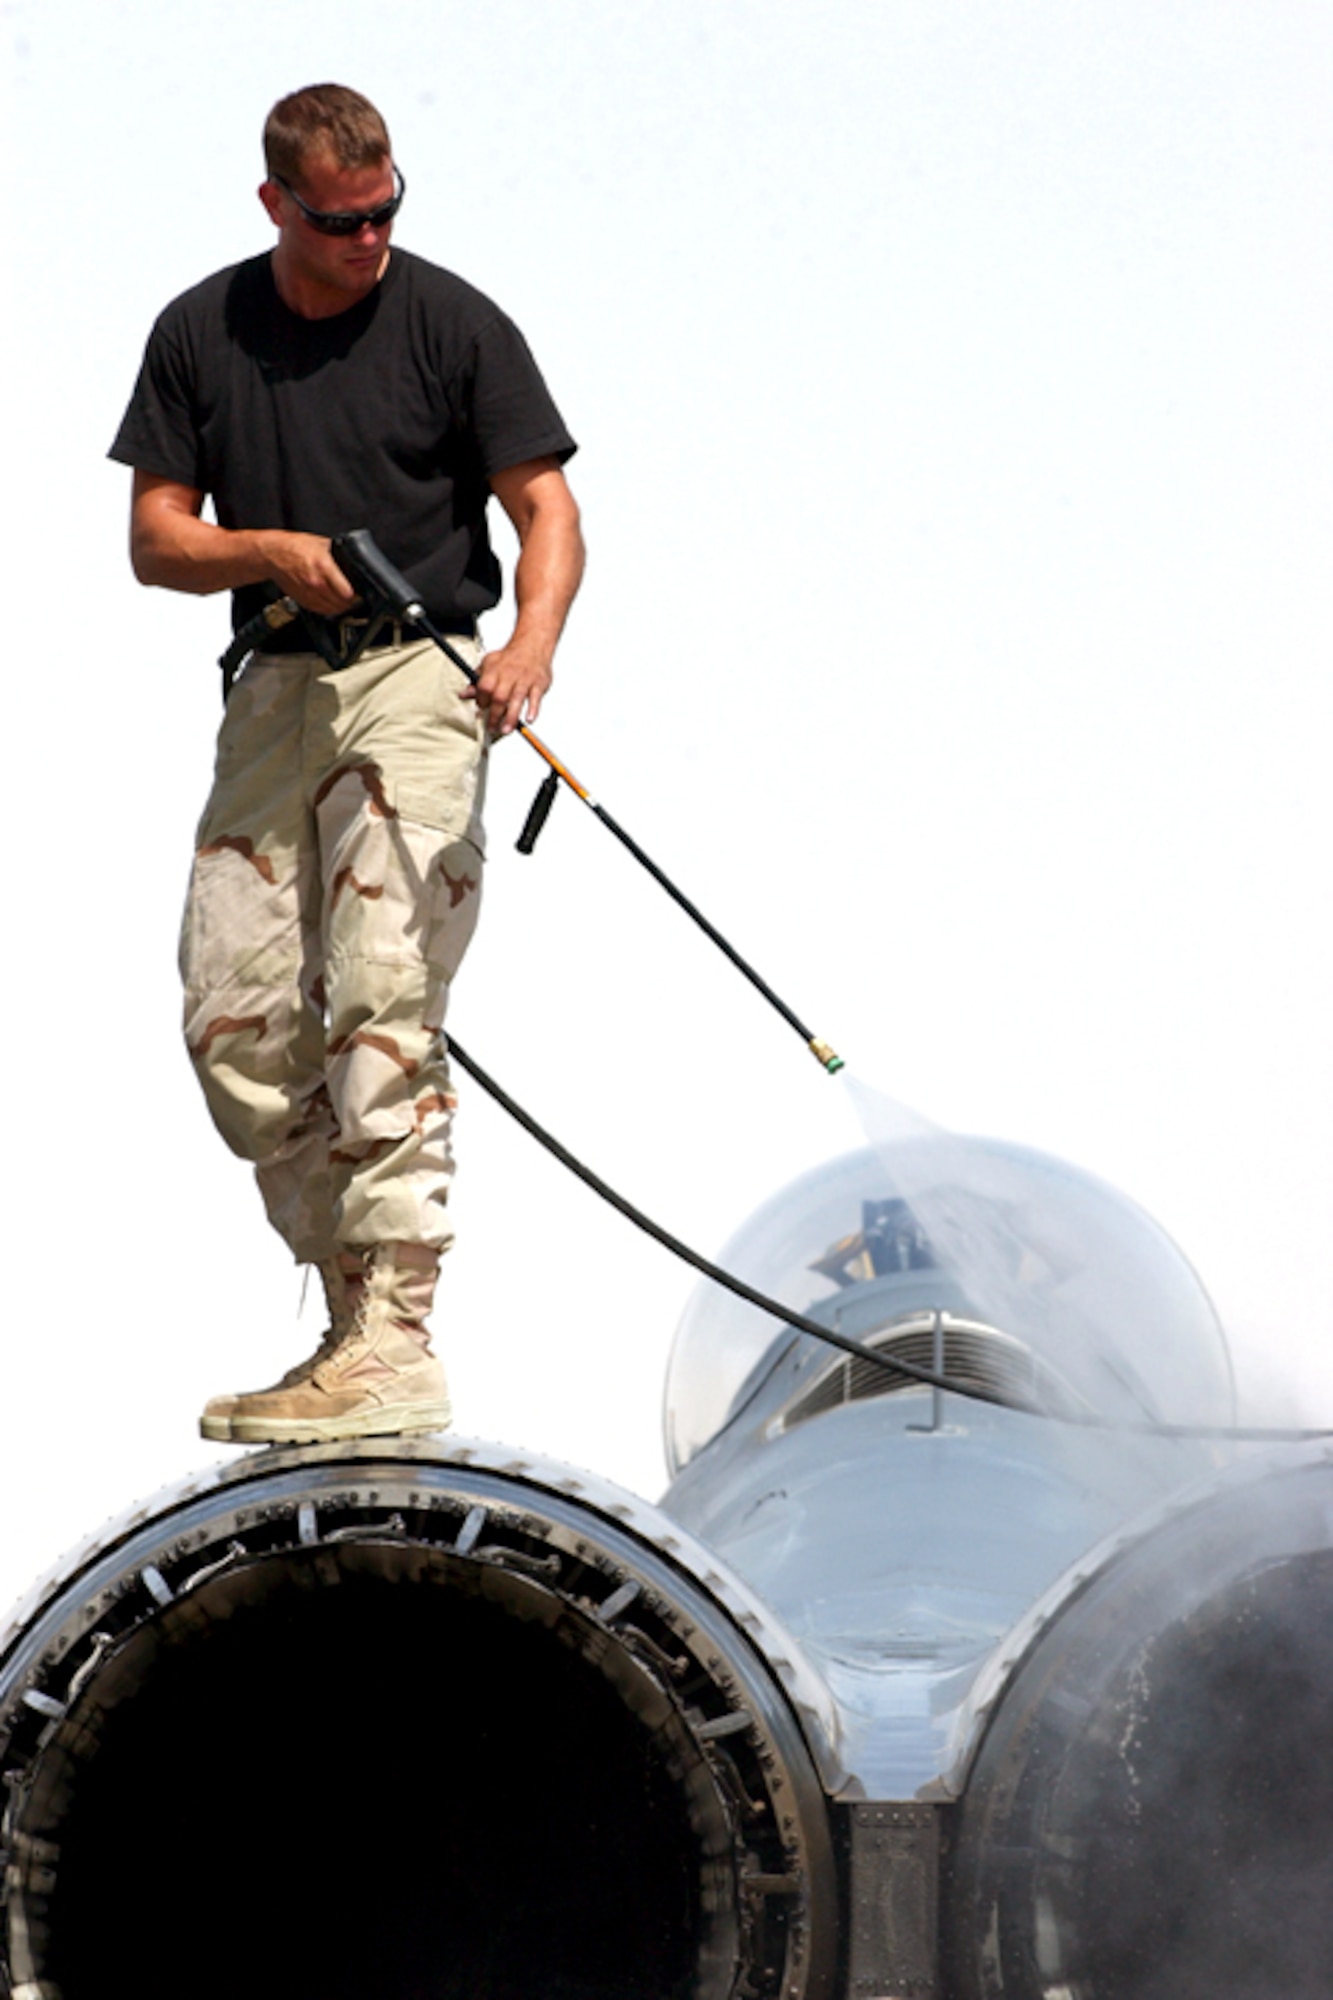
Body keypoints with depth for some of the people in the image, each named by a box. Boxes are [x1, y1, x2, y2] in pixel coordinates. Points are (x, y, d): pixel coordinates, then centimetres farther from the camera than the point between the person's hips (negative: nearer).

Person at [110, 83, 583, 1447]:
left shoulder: (451, 323, -2)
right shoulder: (198, 335, 7)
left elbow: (545, 508, -5)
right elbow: (156, 539, 8)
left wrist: (532, 641, -25)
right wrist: (273, 551, -13)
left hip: (419, 678, -5)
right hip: (274, 690, 5)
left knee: (382, 993, -16)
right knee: (234, 1020, 1)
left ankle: (395, 1350, -19)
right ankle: (358, 1309, 11)